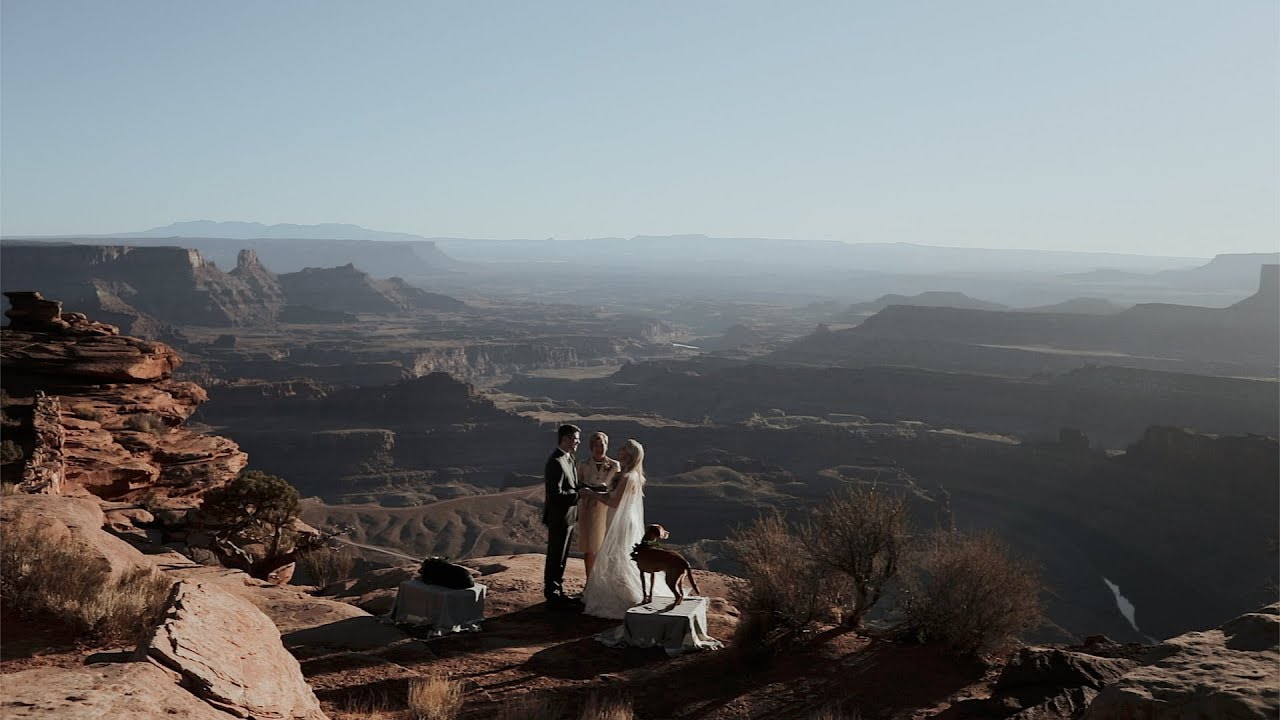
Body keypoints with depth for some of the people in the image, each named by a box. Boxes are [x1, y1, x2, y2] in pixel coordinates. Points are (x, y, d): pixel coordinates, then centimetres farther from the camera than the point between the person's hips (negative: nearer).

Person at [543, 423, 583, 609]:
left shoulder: (568, 459, 9)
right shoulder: (556, 462, -22)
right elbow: (556, 493, -26)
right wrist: (579, 494, -20)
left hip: (567, 517, 10)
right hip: (558, 517, -10)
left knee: (560, 558, 18)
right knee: (555, 559, 1)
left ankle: (558, 593, 29)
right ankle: (553, 598, 9)